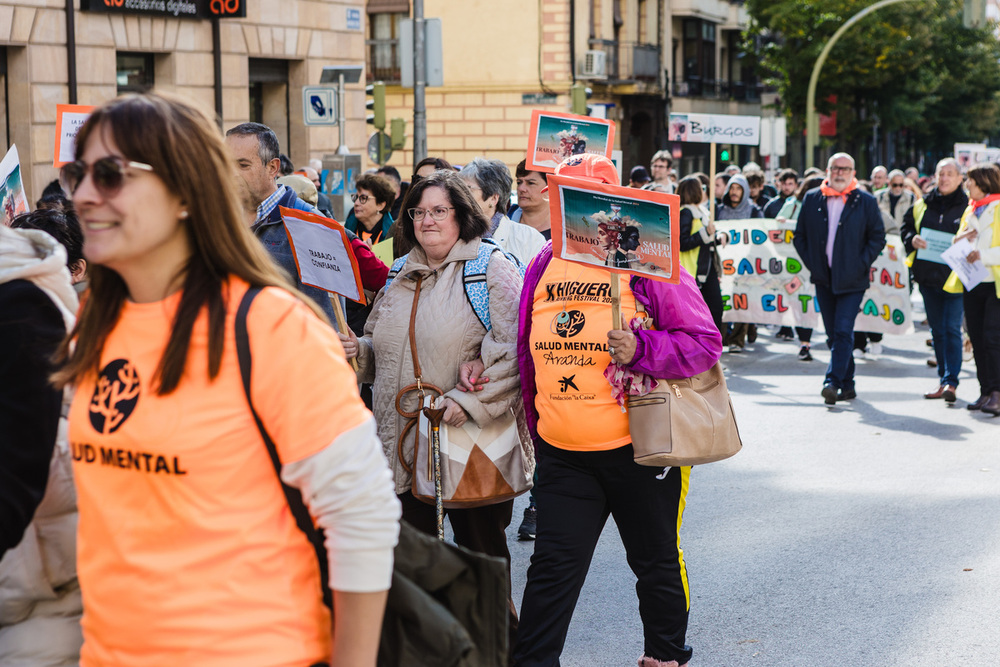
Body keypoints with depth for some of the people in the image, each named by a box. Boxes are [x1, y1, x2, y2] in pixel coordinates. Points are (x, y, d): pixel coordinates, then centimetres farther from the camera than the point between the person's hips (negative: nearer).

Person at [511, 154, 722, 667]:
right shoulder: (543, 265, 6)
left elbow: (705, 342, -10)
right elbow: (528, 353, 17)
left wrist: (639, 350, -25)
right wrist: (537, 428, 19)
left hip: (638, 447, -3)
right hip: (562, 453, 3)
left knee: (655, 561, 15)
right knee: (552, 566, 0)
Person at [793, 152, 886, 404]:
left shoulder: (866, 202, 0)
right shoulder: (812, 199, 6)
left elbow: (878, 237, 3)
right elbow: (800, 236, 12)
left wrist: (861, 265, -6)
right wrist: (811, 263, 2)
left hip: (851, 279, -3)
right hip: (824, 279, 3)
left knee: (843, 331, -14)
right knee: (834, 333, 8)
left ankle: (833, 382, -17)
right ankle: (847, 385, 18)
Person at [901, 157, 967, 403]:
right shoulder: (923, 205, 10)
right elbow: (906, 227, 19)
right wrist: (912, 239, -2)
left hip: (954, 278, -5)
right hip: (928, 276, 5)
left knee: (952, 329, -9)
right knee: (937, 330, 11)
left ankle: (951, 381, -8)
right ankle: (943, 379, 20)